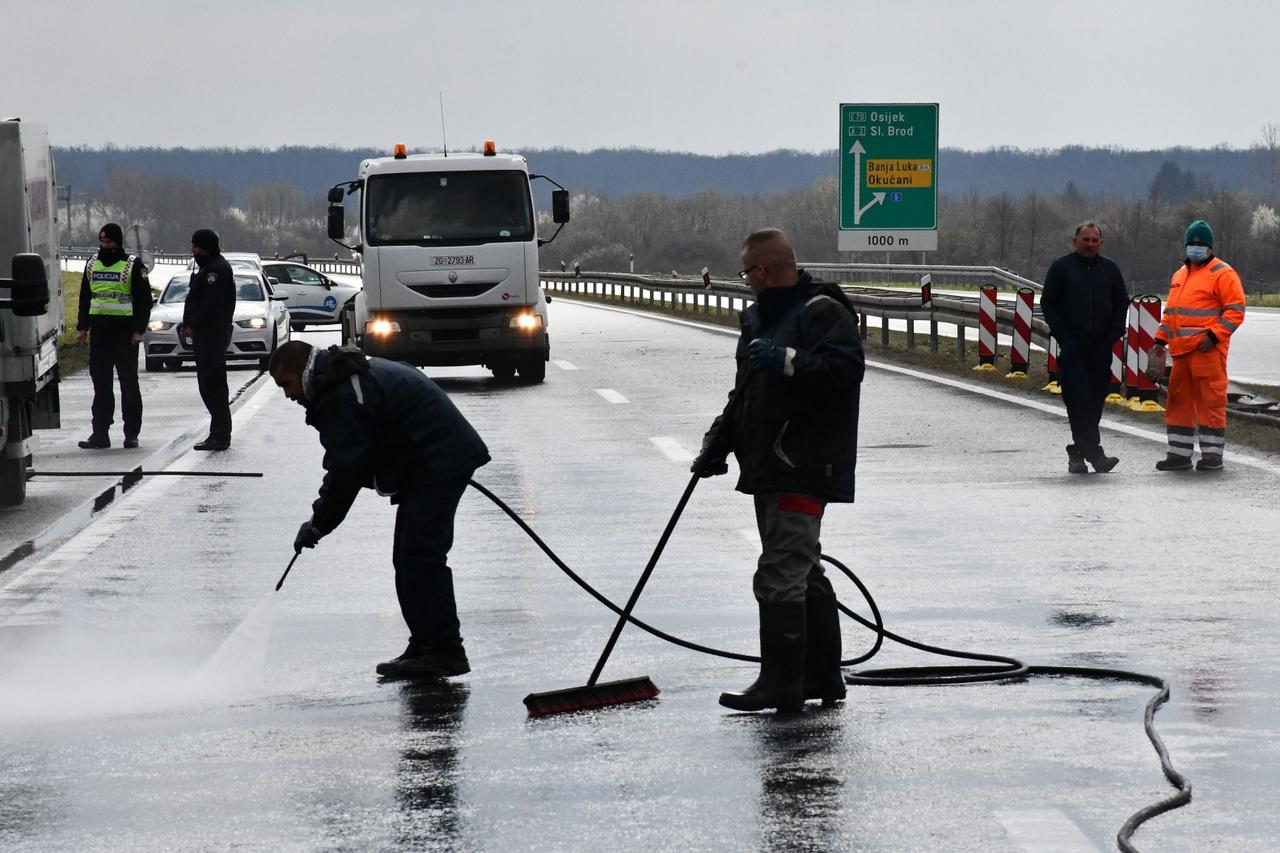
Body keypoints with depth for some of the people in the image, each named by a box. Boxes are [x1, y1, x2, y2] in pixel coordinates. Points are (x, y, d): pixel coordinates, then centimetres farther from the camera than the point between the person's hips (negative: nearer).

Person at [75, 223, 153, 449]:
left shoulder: (133, 266, -3)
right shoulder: (92, 265, 13)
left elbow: (144, 300, -5)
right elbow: (85, 297, 20)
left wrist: (138, 330, -12)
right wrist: (82, 327, 12)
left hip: (124, 331, -5)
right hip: (99, 330, 5)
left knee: (128, 382, 0)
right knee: (101, 383, 4)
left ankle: (132, 434, 5)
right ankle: (100, 433, 6)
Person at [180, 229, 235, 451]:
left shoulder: (217, 269, -13)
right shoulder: (208, 267, 21)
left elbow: (211, 304, -21)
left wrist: (193, 325, -17)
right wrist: (188, 324, 10)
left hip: (212, 334, -11)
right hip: (205, 334, 11)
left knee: (213, 384, -10)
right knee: (208, 384, 13)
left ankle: (220, 436, -11)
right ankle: (219, 433, 17)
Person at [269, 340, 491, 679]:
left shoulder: (341, 396, -18)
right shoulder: (346, 377, 16)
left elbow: (347, 469, -18)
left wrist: (319, 523, -11)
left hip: (437, 463, -11)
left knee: (420, 557, -13)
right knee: (409, 558, 13)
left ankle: (445, 651, -13)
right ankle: (425, 645, 16)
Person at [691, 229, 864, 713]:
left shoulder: (823, 313, -11)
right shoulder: (759, 317, 20)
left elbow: (846, 368, -24)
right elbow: (744, 394, 27)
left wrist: (788, 360, -28)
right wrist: (717, 445, 21)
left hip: (806, 468, -10)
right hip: (768, 467, 10)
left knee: (780, 574, -13)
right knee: (805, 574, 14)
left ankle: (781, 684, -12)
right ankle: (823, 677, 21)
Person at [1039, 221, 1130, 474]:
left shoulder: (1109, 269, 11)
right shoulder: (1060, 268, 3)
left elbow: (1122, 302, 16)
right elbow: (1048, 303, 3)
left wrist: (1115, 333, 4)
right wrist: (1062, 335, -6)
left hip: (1101, 346, 3)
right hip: (1072, 346, -3)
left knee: (1096, 398, 4)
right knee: (1078, 397, -13)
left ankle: (1078, 450, 15)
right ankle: (1093, 452, -18)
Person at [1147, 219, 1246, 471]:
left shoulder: (1222, 274, -5)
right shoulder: (1180, 274, 20)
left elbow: (1235, 310, -11)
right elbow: (1171, 311, 28)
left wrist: (1214, 335, -18)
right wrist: (1161, 339, 20)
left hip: (1207, 350, -8)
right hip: (1181, 350, 8)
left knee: (1211, 400, -5)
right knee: (1179, 401, 9)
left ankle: (1212, 454, 0)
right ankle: (1180, 453, 15)